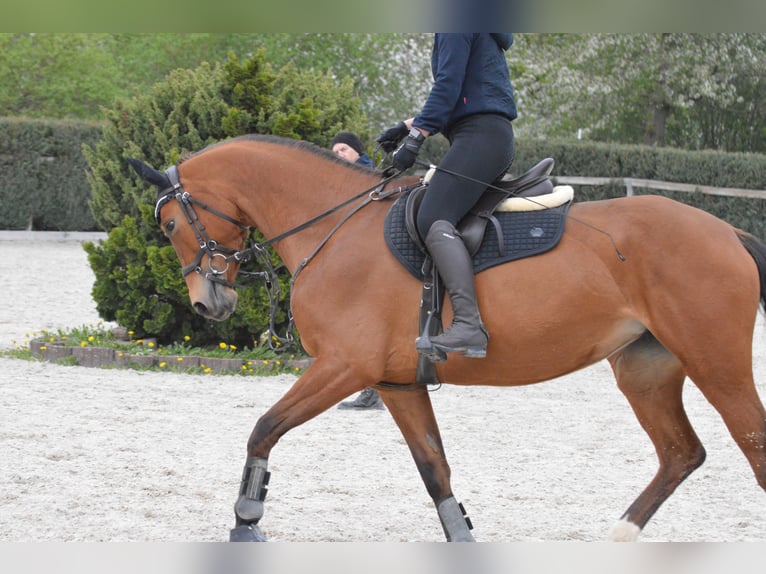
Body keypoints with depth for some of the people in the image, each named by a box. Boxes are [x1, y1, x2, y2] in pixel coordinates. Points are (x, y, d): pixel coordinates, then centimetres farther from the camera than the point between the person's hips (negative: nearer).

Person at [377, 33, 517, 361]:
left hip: (480, 135, -11)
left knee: (434, 220, -25)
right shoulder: (479, 35, 26)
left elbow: (448, 85, -14)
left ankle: (469, 325, -41)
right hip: (495, 139, 11)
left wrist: (415, 138, -14)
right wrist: (406, 127, 28)